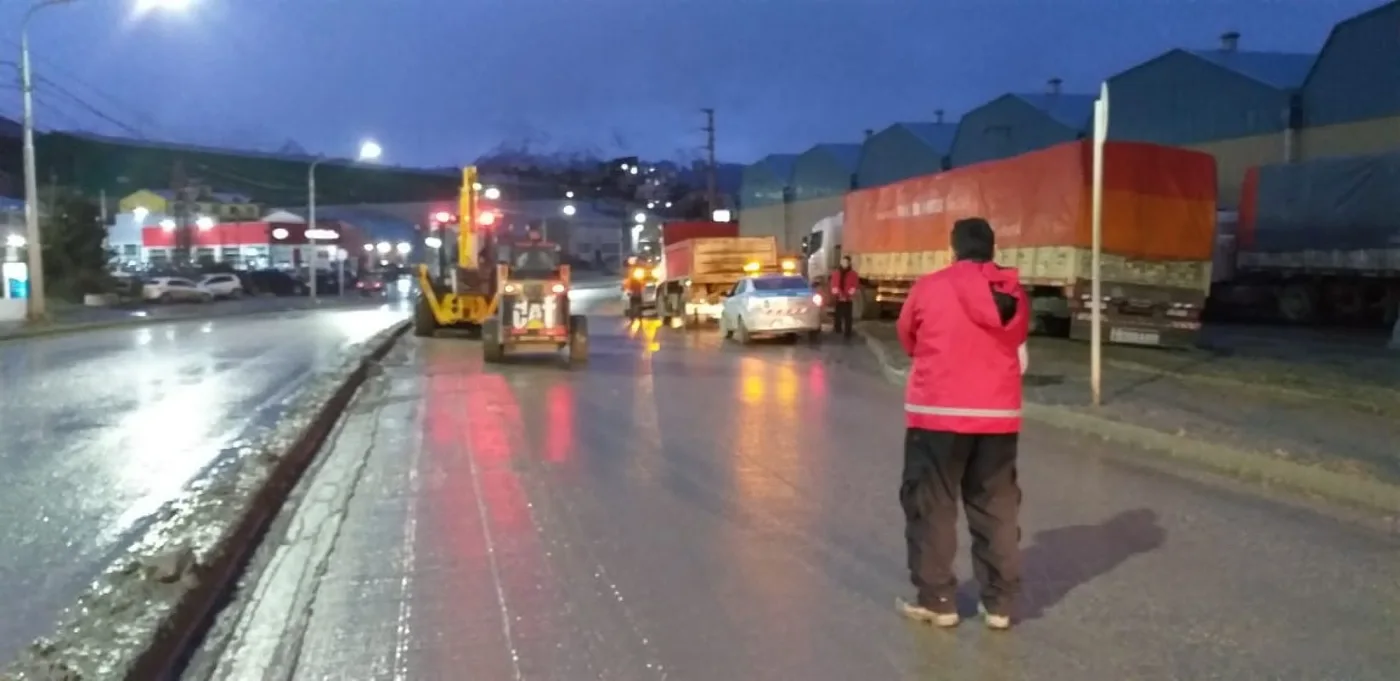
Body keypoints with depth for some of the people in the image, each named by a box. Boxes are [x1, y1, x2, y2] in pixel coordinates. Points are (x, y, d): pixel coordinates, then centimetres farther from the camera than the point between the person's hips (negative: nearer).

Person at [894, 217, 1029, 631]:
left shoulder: (929, 287, -6)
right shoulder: (1014, 294, 3)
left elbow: (908, 341, 9)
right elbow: (1020, 359, 12)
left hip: (939, 411, -3)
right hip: (998, 414, 4)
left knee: (932, 506, 8)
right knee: (997, 508, 12)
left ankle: (936, 600, 13)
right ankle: (999, 603, 18)